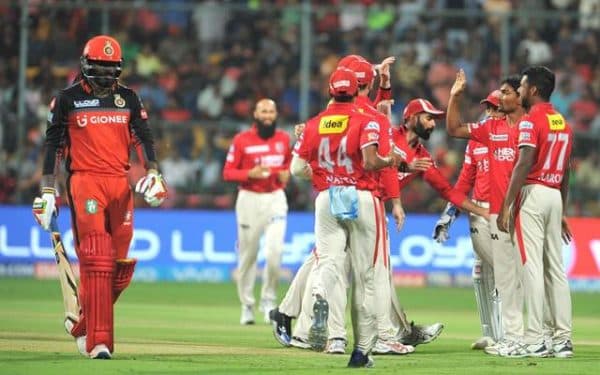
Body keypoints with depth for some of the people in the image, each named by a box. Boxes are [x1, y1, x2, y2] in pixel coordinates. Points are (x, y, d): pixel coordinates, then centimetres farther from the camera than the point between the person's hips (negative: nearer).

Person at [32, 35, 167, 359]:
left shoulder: (128, 98, 13)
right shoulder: (68, 99, 3)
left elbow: (144, 137, 11)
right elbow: (53, 144, 5)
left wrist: (152, 172, -6)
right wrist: (47, 190, 0)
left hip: (120, 181, 4)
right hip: (85, 182, -4)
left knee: (120, 263, 2)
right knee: (95, 262, -13)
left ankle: (82, 322, 22)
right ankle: (98, 341, -15)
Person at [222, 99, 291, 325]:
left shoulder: (283, 139, 8)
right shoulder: (241, 140, -3)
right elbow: (228, 172, -3)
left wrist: (286, 174, 0)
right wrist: (250, 173, -19)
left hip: (275, 198, 2)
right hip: (249, 199, -2)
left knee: (275, 250, -14)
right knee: (247, 254, 4)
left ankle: (268, 300, 2)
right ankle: (247, 305, 16)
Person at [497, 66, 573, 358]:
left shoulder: (531, 120, -10)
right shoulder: (564, 123, 15)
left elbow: (524, 164, -19)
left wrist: (506, 206, -19)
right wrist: (562, 212, 24)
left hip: (533, 194, -8)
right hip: (555, 196, 8)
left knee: (532, 266, -9)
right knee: (555, 267, 8)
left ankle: (534, 339, -13)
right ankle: (563, 339, 7)